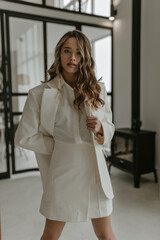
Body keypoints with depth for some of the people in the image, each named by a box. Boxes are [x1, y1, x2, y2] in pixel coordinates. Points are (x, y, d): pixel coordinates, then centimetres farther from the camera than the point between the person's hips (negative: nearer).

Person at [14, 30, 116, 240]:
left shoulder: (97, 89, 3)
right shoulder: (41, 94, -7)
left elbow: (110, 127, 10)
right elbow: (23, 137, -3)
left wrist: (100, 128, -12)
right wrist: (59, 146, -5)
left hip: (95, 168, 3)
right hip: (64, 169, -2)